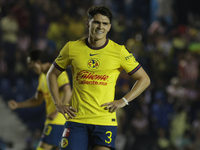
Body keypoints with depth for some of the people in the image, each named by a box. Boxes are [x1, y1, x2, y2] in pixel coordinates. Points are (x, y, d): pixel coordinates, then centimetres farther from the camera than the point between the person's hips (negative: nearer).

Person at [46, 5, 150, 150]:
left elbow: (144, 79, 7)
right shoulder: (72, 48, 4)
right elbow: (52, 74, 18)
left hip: (105, 121, -1)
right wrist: (58, 103, 7)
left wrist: (123, 101, -3)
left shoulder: (119, 51, 0)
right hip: (76, 119, 1)